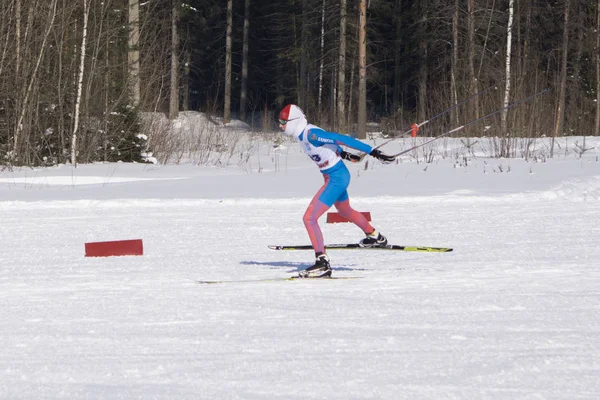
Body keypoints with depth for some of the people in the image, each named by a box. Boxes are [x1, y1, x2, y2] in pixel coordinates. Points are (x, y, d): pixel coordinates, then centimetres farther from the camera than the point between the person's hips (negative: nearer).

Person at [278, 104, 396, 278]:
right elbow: (329, 141, 19)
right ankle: (376, 237, 56)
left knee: (309, 218, -14)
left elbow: (342, 139, -26)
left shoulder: (311, 135, -26)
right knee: (345, 211, 34)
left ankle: (323, 264, -12)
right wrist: (344, 154, 33)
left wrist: (374, 152, -26)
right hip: (338, 176, 10)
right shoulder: (303, 134, 2)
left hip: (336, 178, -10)